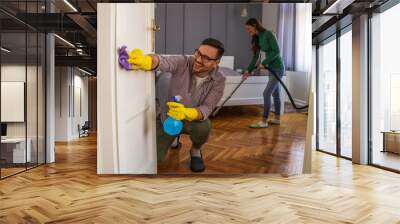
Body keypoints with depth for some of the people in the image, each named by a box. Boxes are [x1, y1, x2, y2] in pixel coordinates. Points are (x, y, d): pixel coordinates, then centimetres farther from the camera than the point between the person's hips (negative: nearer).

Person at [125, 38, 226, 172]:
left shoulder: (218, 81, -21)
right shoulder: (183, 63, -24)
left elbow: (206, 109, -29)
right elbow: (163, 62, -45)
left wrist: (185, 113, -51)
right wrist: (146, 61, -70)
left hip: (193, 119, -1)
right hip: (167, 118, 1)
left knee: (203, 126, -36)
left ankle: (195, 151, 1)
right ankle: (174, 138, 30)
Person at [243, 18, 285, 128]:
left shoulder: (268, 34, -14)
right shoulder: (257, 38, 10)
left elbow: (276, 51, -20)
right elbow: (256, 56, 15)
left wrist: (264, 63, -22)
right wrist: (249, 70, 12)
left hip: (277, 68, -9)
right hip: (272, 68, 9)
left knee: (266, 93, -12)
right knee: (275, 94, 13)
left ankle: (264, 121, -8)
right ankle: (277, 118, 22)